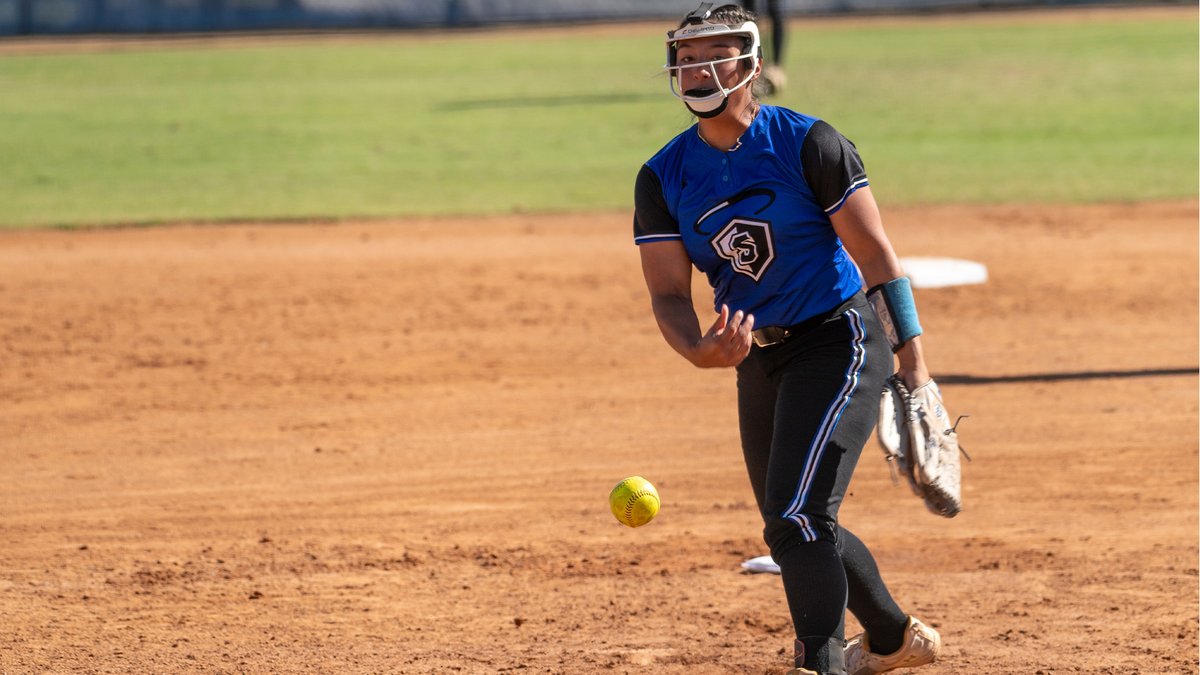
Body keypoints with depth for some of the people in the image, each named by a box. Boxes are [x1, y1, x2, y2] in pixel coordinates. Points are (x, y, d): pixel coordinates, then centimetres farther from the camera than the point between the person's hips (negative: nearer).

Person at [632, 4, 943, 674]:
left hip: (839, 343, -7)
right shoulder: (662, 178, 0)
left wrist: (912, 355, -16)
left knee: (796, 518, -19)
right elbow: (669, 293, -4)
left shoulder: (808, 144, -13)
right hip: (759, 361, 7)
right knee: (796, 527, 17)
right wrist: (700, 350, -26)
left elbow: (875, 253, -11)